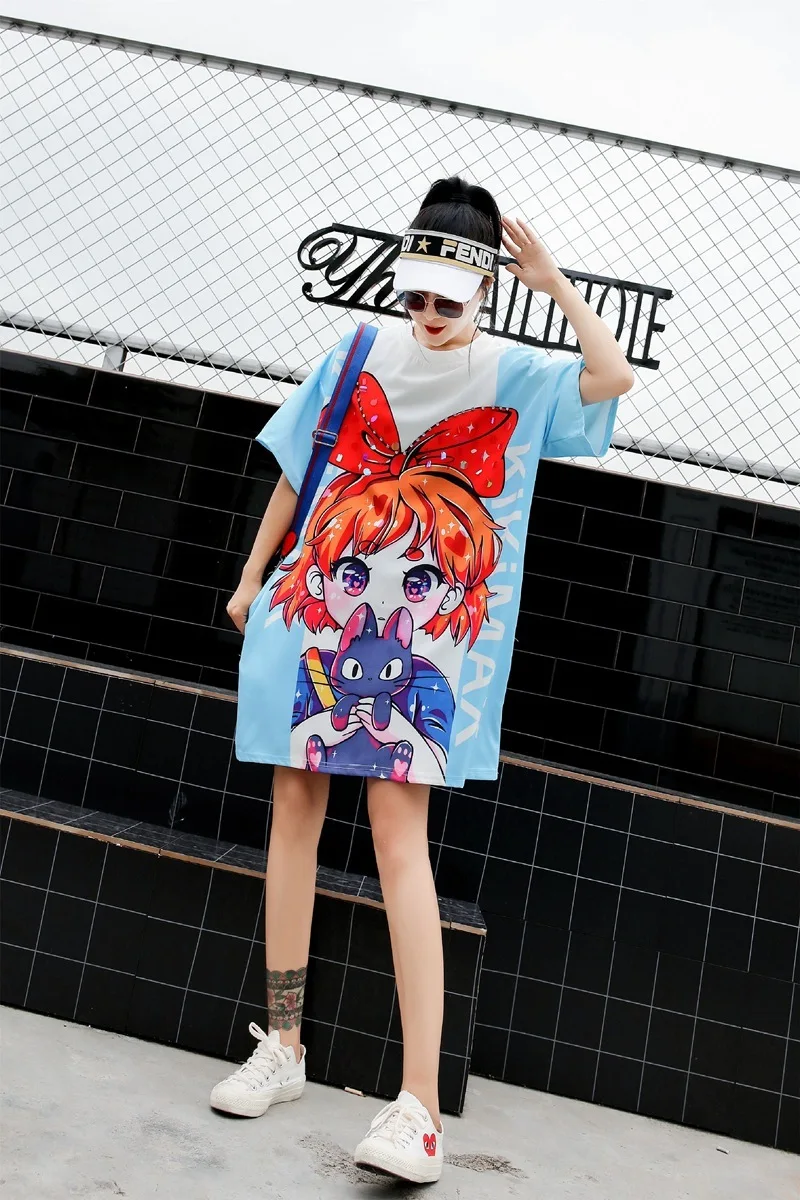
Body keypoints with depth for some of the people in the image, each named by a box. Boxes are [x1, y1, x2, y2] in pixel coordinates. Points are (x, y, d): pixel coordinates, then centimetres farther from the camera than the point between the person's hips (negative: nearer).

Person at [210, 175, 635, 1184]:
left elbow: (614, 377, -12)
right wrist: (253, 577, 17)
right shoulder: (361, 354, 11)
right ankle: (283, 1046, 20)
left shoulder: (519, 376, 5)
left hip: (426, 631, -3)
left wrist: (553, 284, -9)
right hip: (316, 606, 4)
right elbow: (296, 469, 16)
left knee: (399, 832, -13)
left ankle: (418, 1105, -10)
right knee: (294, 806, 5)